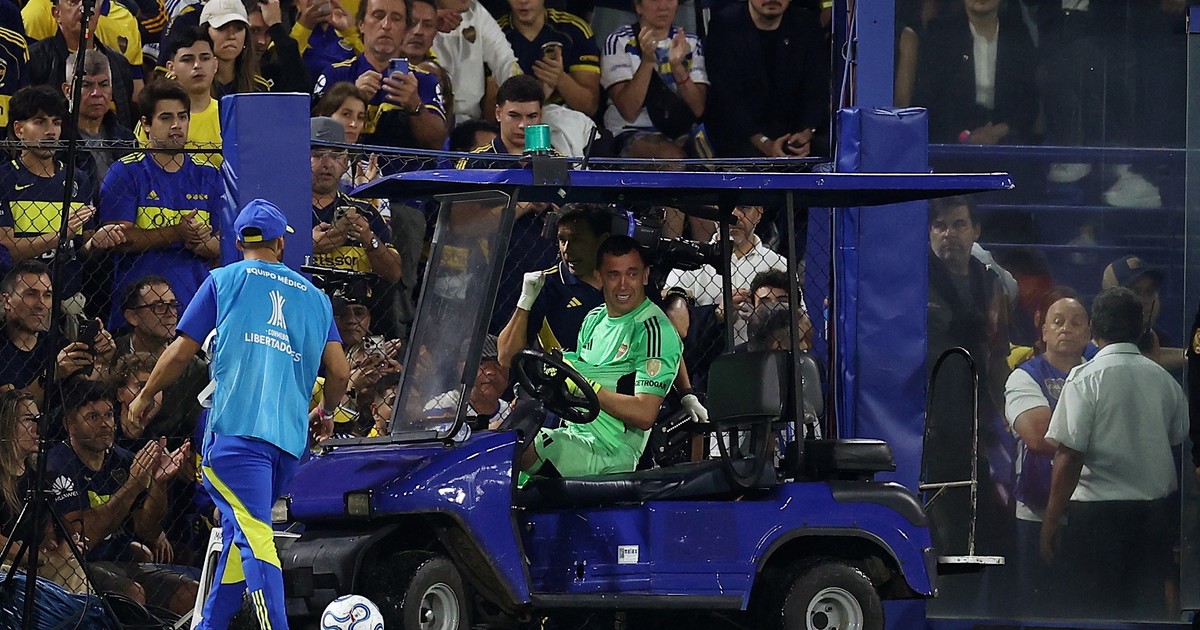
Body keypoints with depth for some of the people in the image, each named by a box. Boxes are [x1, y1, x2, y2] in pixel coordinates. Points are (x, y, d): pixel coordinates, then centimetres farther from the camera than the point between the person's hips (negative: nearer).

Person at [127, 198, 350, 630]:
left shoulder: (225, 280, 12)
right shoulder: (313, 295, 21)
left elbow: (181, 353, 9)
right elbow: (339, 371, 15)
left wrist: (145, 397, 25)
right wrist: (326, 414, 35)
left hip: (237, 428, -5)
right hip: (291, 435, 5)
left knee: (253, 534, -16)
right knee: (239, 533, 17)